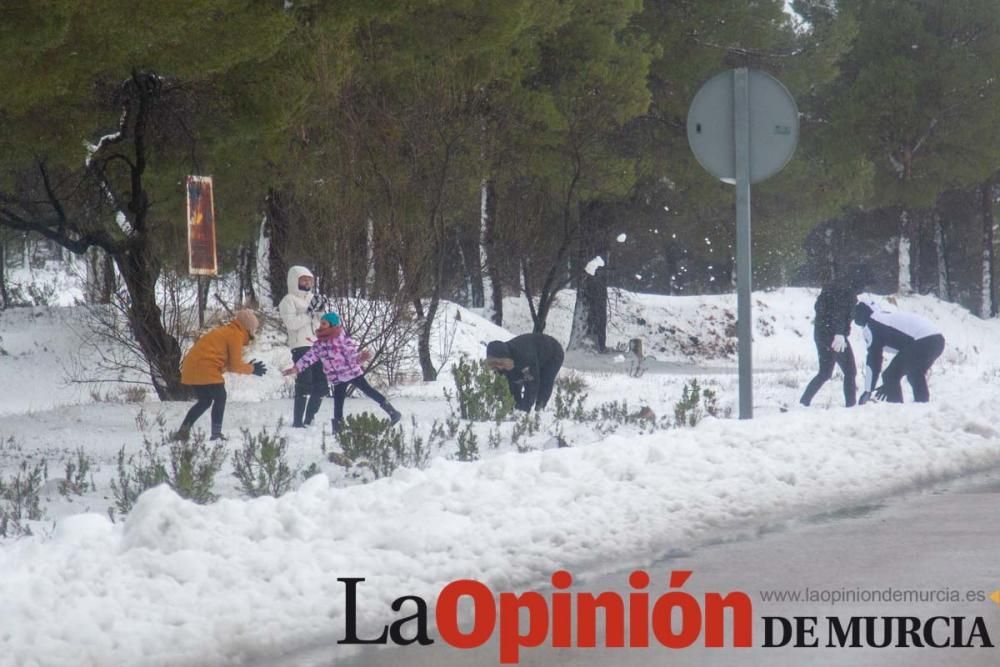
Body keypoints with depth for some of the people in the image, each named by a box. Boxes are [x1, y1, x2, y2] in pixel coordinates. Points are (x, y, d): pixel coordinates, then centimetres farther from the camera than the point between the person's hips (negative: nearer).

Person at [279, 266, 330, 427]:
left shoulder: (312, 298, 19)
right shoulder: (289, 300, -1)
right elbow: (292, 323, -15)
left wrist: (321, 310, 3)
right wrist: (310, 312, -16)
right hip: (301, 347, -7)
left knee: (321, 387, 7)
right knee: (304, 385, -17)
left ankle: (309, 420, 16)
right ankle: (297, 422, -17)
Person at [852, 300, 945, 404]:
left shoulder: (870, 326, 5)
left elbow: (873, 359, 0)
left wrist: (868, 391, 3)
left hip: (921, 342, -9)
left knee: (890, 376, -5)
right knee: (916, 376, 25)